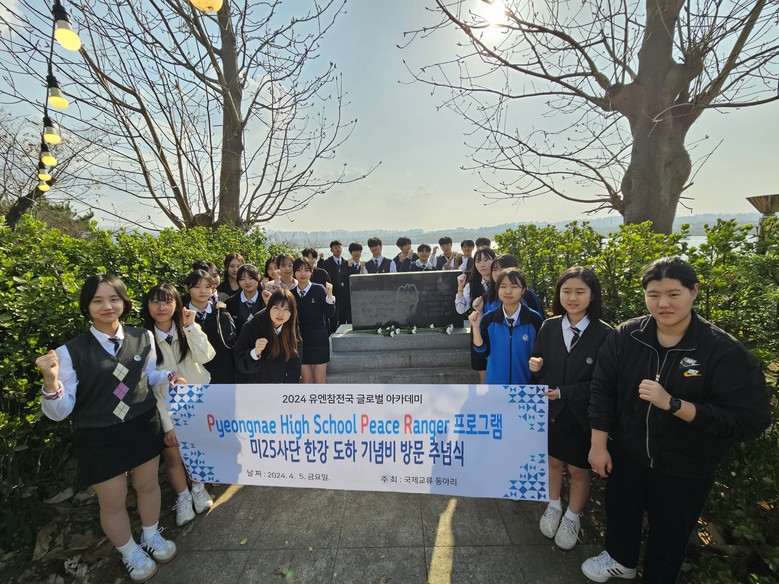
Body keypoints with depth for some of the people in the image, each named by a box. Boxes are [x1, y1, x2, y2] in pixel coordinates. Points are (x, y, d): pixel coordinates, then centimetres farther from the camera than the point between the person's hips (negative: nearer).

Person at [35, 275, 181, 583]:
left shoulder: (143, 338, -6)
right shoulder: (71, 352, -18)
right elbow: (60, 411, -14)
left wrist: (169, 376, -8)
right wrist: (51, 382, -32)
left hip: (144, 426, 3)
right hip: (99, 438, -3)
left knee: (147, 485, 23)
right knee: (112, 503, 17)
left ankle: (152, 537, 52)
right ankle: (131, 554, 46)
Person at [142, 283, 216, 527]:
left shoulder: (187, 330, -6)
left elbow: (205, 356, -22)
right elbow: (149, 385, -10)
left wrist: (191, 326, -27)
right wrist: (168, 423, -11)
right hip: (165, 406, -1)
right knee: (172, 452, 0)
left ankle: (198, 488, 35)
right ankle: (183, 496, 27)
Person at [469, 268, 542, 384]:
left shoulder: (534, 319, -10)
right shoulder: (489, 319, -6)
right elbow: (483, 351, -7)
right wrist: (476, 327, -17)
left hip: (525, 382, -1)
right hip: (496, 381, 1)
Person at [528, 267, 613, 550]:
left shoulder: (604, 334, -15)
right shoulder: (548, 327, -5)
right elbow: (538, 365, 4)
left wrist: (564, 392, -21)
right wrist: (535, 367, -18)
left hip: (582, 415, -3)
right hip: (550, 410, 3)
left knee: (579, 470, 16)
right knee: (553, 461, 21)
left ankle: (572, 518, 40)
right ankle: (553, 507, 45)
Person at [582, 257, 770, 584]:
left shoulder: (725, 351, -20)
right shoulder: (626, 336, -14)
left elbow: (750, 421, -23)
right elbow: (602, 390, -8)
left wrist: (673, 403, -34)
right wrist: (599, 445, -7)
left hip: (685, 469, -2)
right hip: (626, 454, 3)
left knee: (669, 533, 21)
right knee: (620, 513, 26)